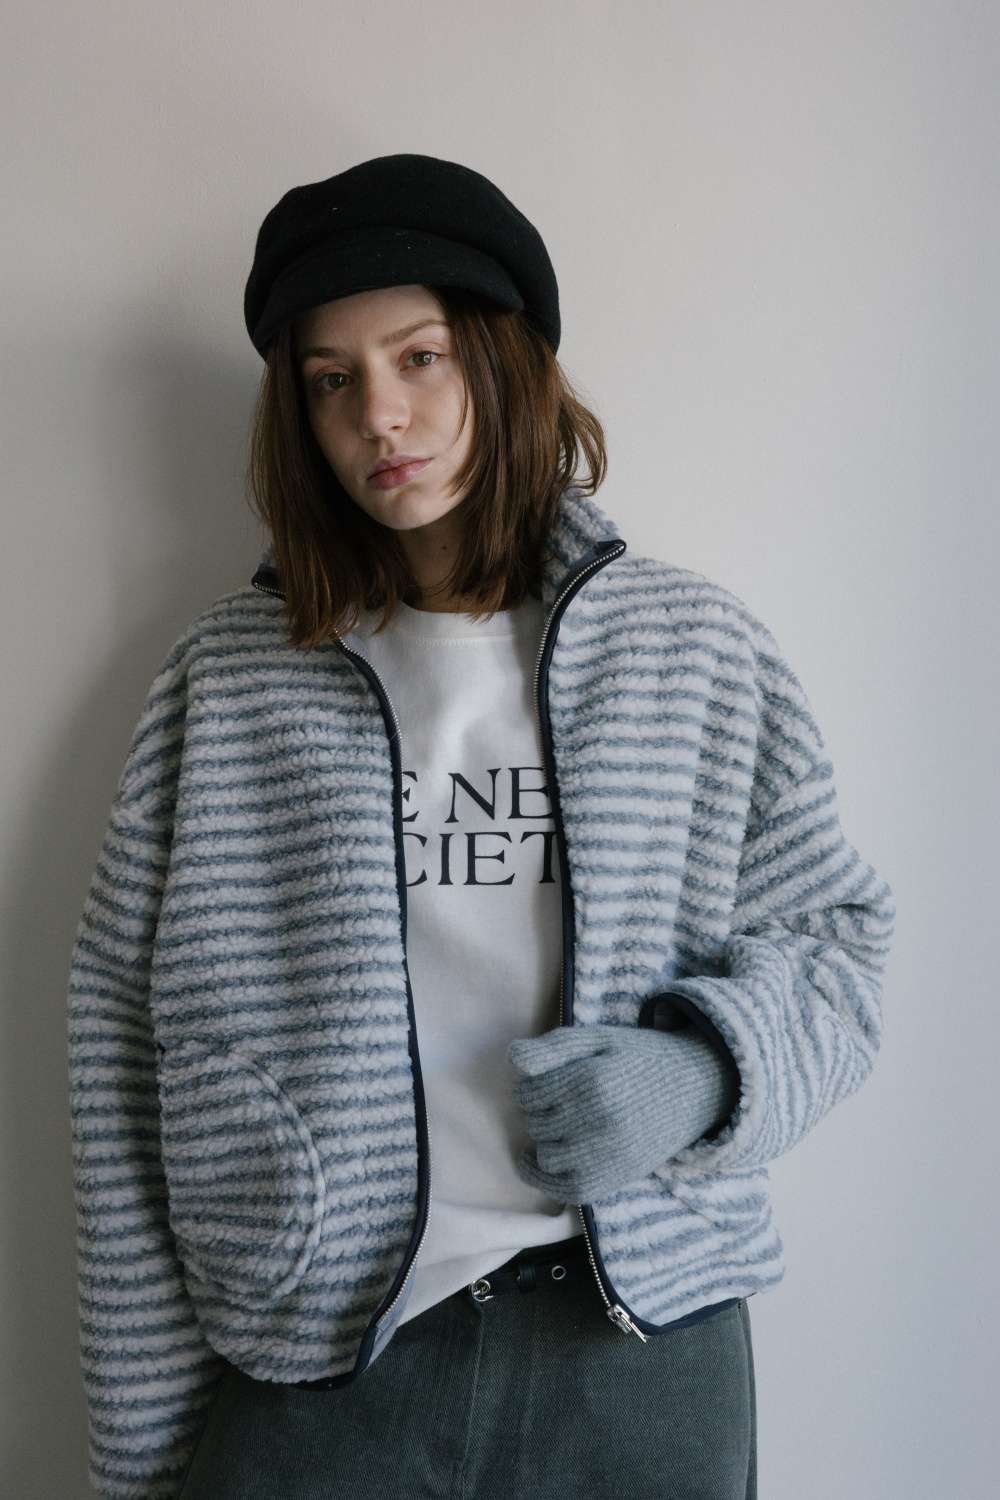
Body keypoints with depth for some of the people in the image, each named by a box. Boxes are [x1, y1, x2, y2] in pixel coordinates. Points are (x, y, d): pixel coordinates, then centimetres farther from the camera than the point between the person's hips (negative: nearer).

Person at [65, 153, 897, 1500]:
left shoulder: (697, 650, 0)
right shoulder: (232, 676, -1)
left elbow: (835, 929, 8)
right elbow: (128, 1049, -1)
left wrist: (705, 1069, -14)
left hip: (648, 1350, 1)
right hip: (317, 1365, 0)